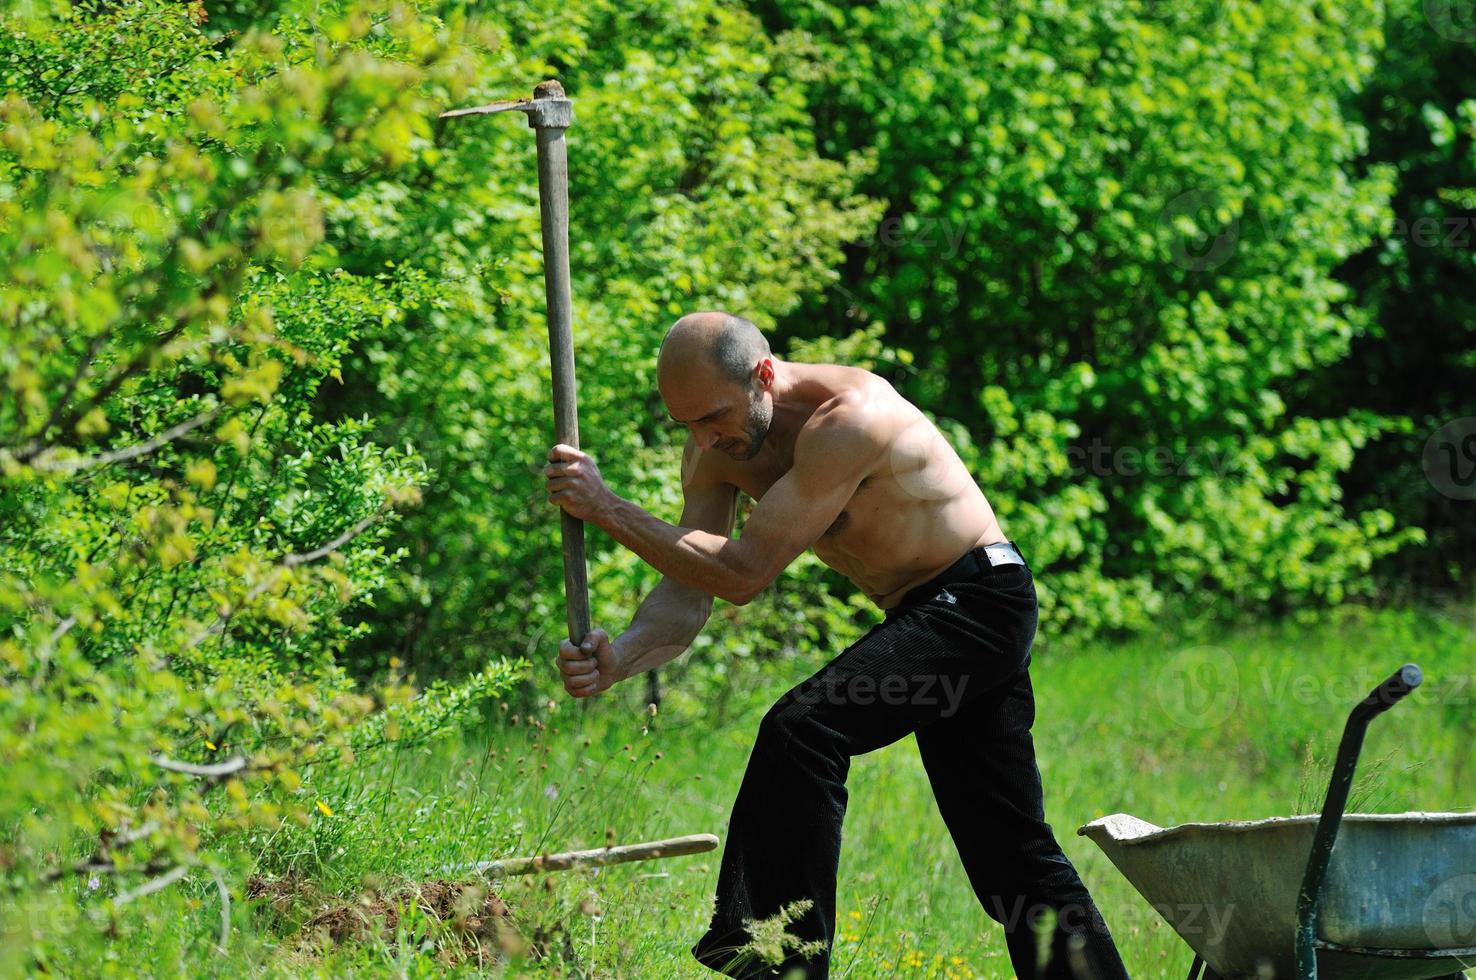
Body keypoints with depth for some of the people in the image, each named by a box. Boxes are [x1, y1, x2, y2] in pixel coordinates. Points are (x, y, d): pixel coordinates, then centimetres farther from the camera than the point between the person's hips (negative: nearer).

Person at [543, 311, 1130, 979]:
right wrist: (617, 660, -27)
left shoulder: (847, 419, -27)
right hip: (922, 617, 9)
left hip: (978, 599, -9)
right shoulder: (715, 449, -2)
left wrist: (606, 509, -29)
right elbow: (686, 593, -6)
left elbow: (742, 574, -29)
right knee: (1012, 853, 11)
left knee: (801, 729, -25)